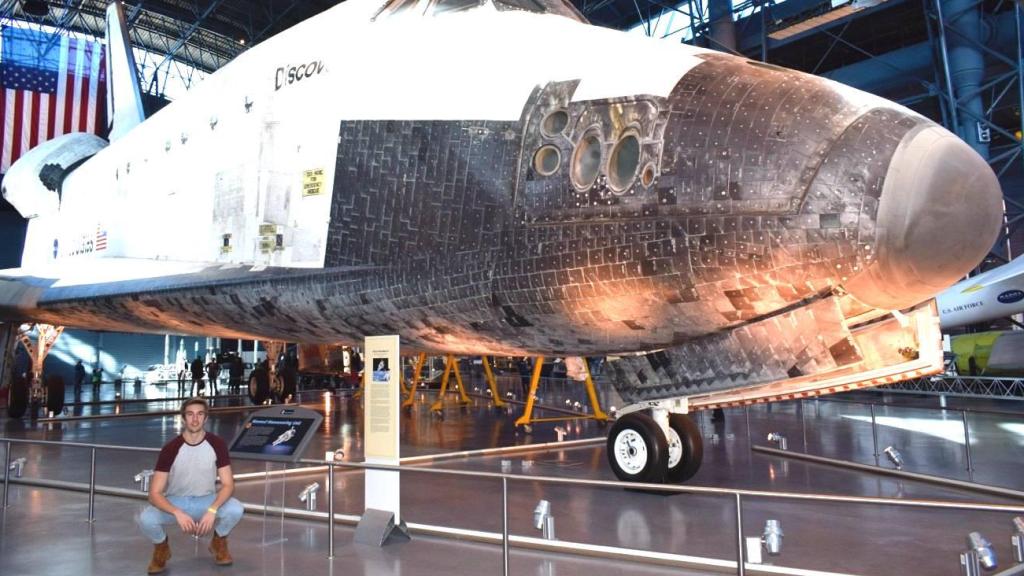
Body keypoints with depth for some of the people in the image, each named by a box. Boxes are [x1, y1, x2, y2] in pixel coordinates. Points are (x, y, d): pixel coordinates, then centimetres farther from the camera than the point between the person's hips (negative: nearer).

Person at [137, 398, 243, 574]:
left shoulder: (217, 444, -14)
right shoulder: (170, 449, -18)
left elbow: (228, 484, -13)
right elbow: (155, 493, -18)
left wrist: (212, 510, -32)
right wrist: (178, 513, -36)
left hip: (207, 500, 0)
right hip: (175, 501, 0)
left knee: (235, 509, -30)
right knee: (146, 519, -31)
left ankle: (219, 542, 5)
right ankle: (161, 547, 5)